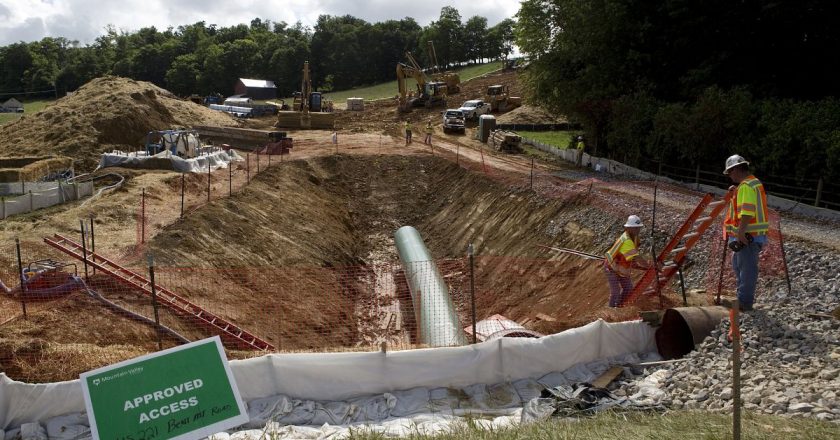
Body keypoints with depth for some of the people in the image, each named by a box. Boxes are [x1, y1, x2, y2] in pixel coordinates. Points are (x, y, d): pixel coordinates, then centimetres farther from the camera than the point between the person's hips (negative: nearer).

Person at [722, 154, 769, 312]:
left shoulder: (746, 186, -16)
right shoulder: (755, 183, 17)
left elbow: (747, 211, -25)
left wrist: (740, 232, -28)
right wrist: (735, 192, 14)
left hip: (748, 235, -11)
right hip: (752, 235, 11)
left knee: (747, 268, -6)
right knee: (738, 264, 19)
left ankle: (745, 303, -3)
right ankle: (744, 297, 27)